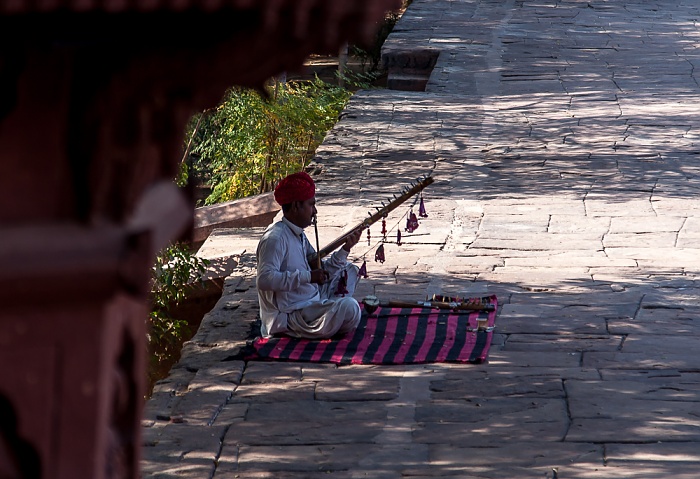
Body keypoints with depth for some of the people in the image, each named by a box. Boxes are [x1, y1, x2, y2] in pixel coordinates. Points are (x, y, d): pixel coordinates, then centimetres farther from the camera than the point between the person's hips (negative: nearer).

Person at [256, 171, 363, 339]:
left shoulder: (299, 236, 12)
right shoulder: (275, 238, -20)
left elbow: (321, 271, 14)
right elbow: (264, 279, -32)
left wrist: (345, 249, 2)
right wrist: (307, 277, -29)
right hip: (288, 317, -11)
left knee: (348, 269, 25)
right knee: (349, 307, -29)